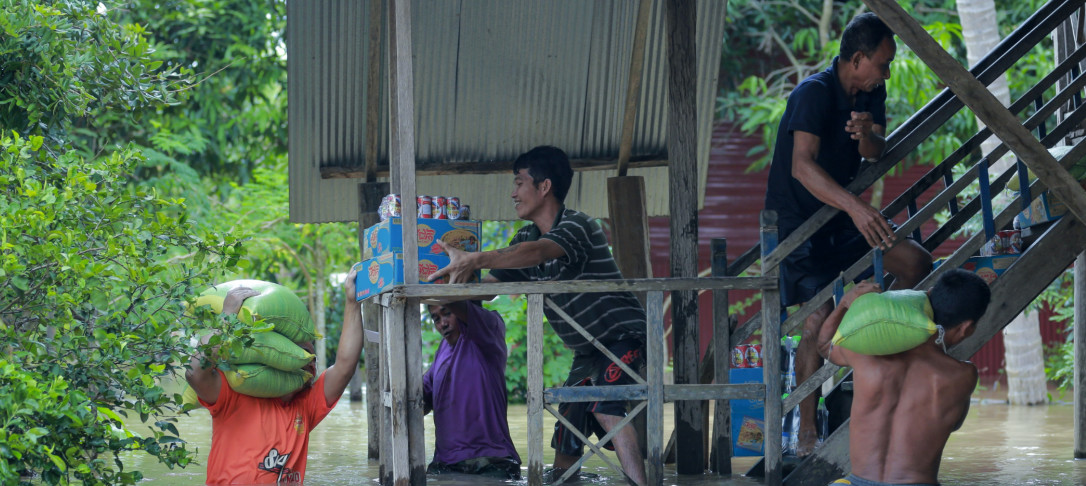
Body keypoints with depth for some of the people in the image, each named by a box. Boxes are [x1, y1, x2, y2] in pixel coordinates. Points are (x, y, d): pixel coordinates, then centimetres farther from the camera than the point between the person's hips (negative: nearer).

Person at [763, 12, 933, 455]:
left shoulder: (871, 94, 2)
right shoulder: (813, 94, -23)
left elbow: (876, 155, -1)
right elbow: (802, 165, -35)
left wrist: (867, 133, -26)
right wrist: (855, 207, -48)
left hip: (842, 216, 7)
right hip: (795, 221, -7)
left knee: (915, 261, -9)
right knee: (817, 319, -17)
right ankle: (807, 434, -10)